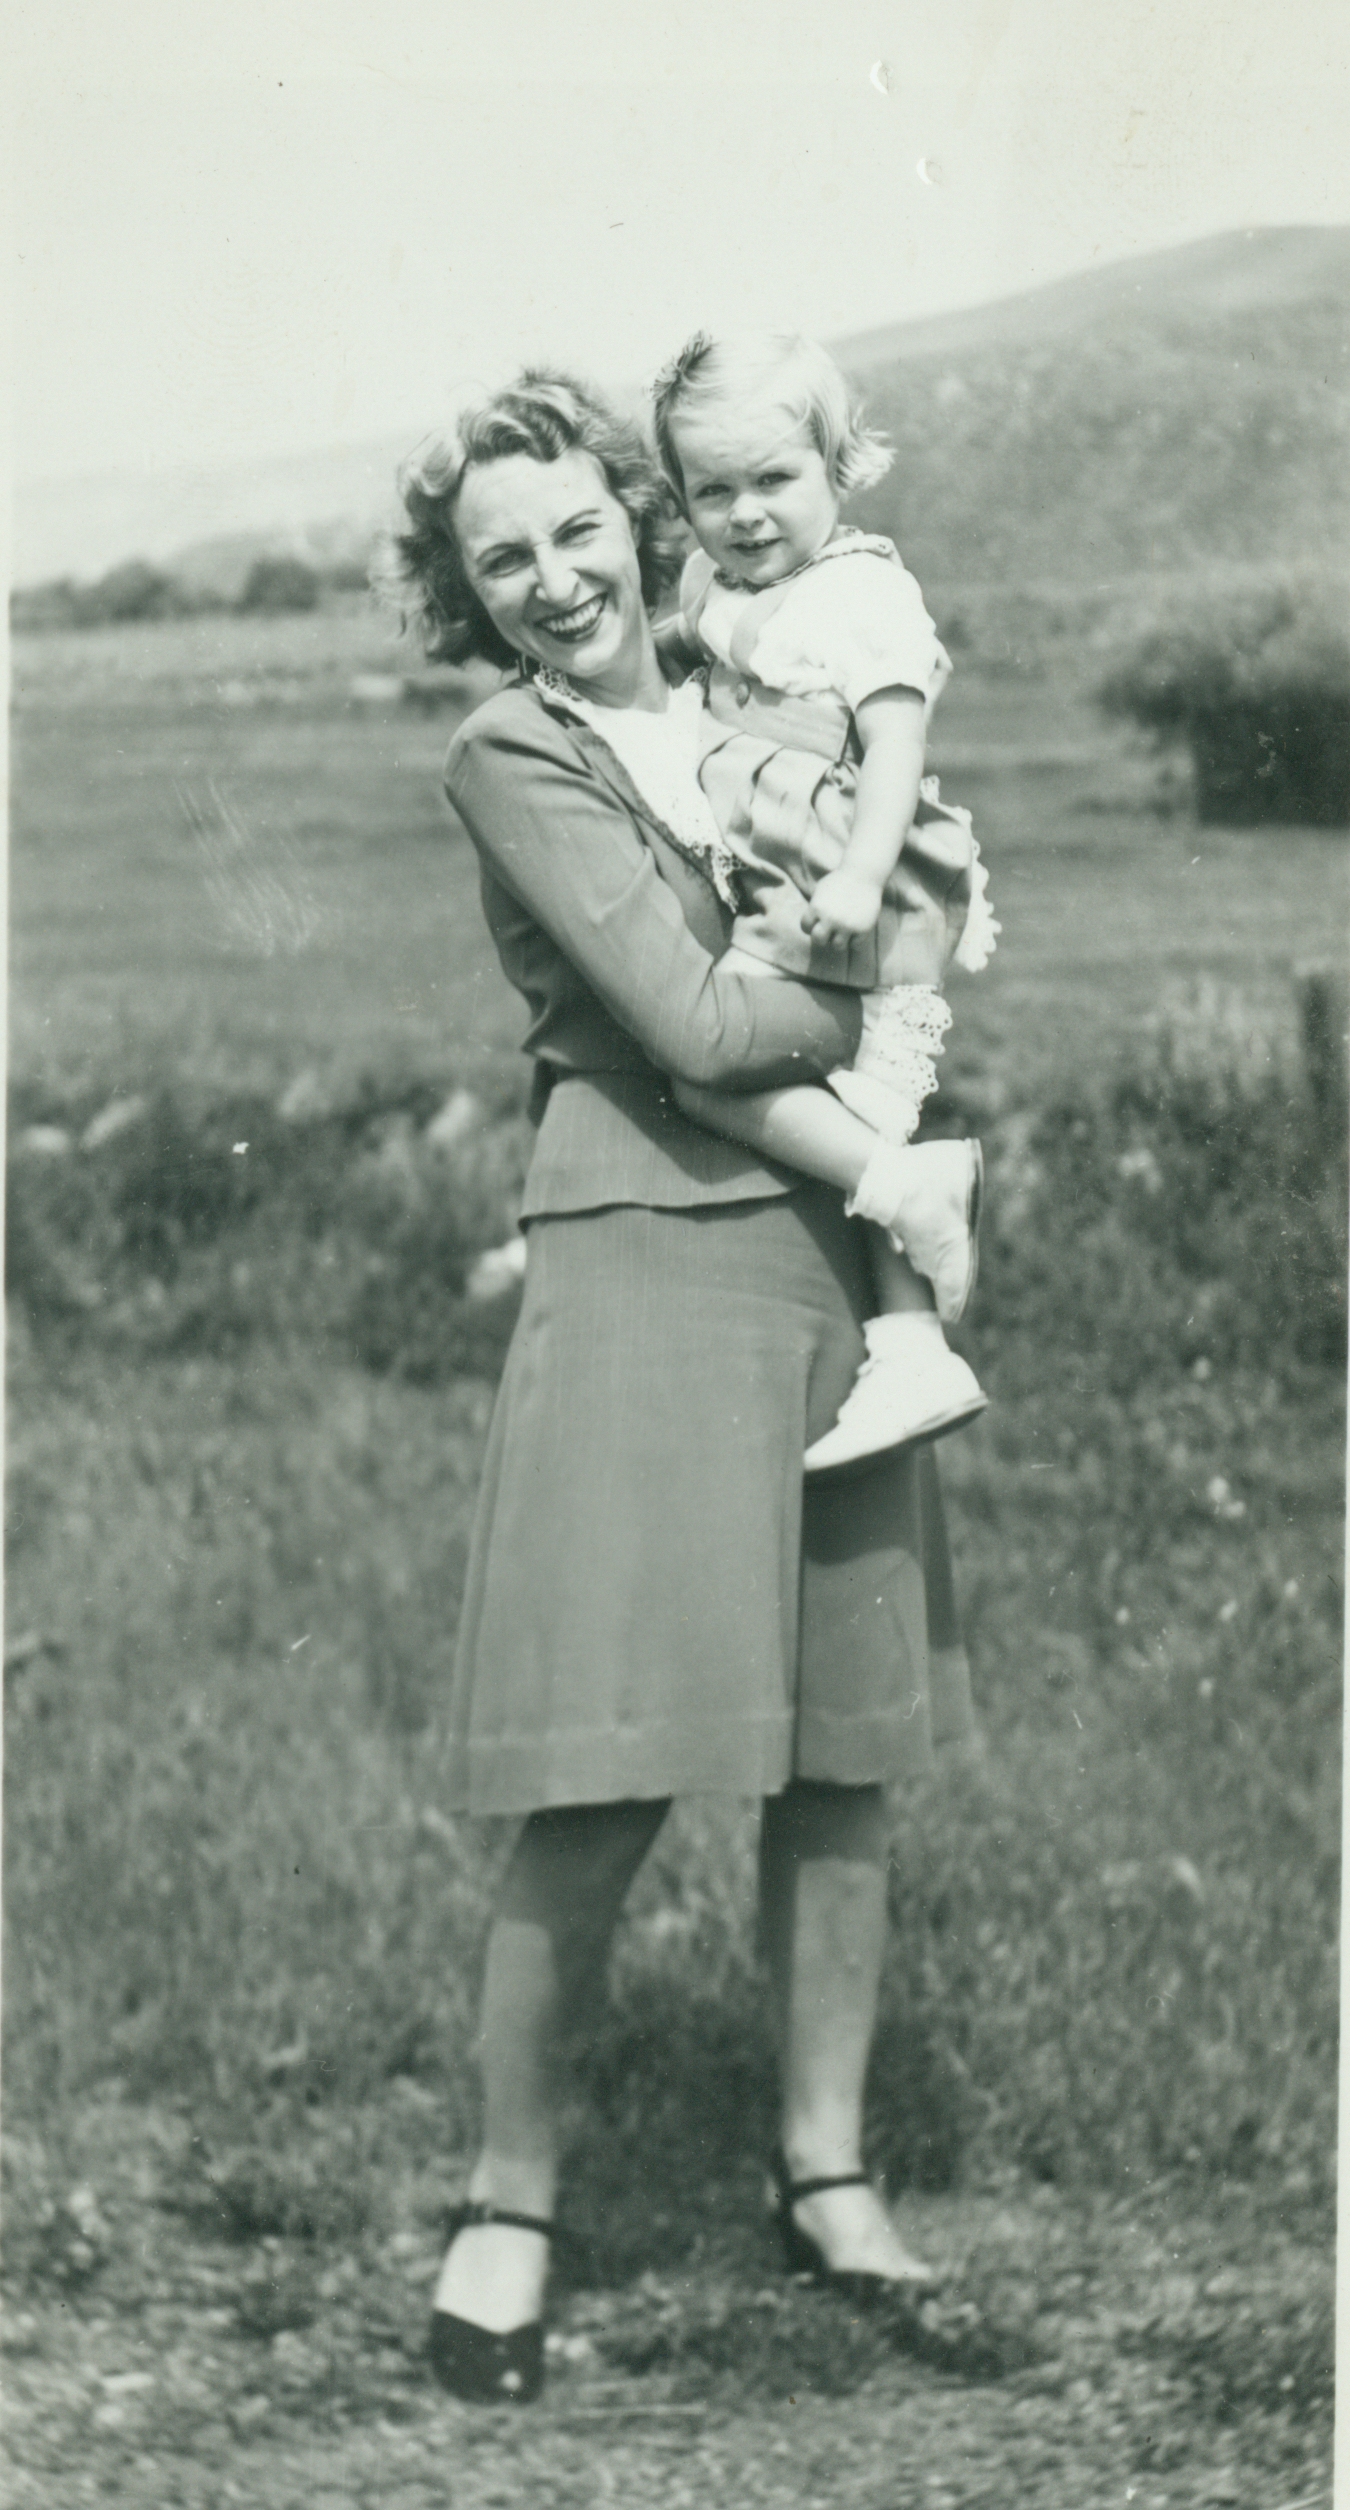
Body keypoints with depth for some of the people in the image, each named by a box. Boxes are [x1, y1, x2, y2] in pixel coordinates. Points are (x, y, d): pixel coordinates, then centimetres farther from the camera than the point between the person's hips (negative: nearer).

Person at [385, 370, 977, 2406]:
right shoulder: (511, 757, -4)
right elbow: (695, 1027, -13)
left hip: (840, 1263, 6)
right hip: (644, 1262, -6)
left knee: (846, 1758, 10)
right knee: (604, 1791, -8)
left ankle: (828, 2173, 23)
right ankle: (511, 2202, 9)